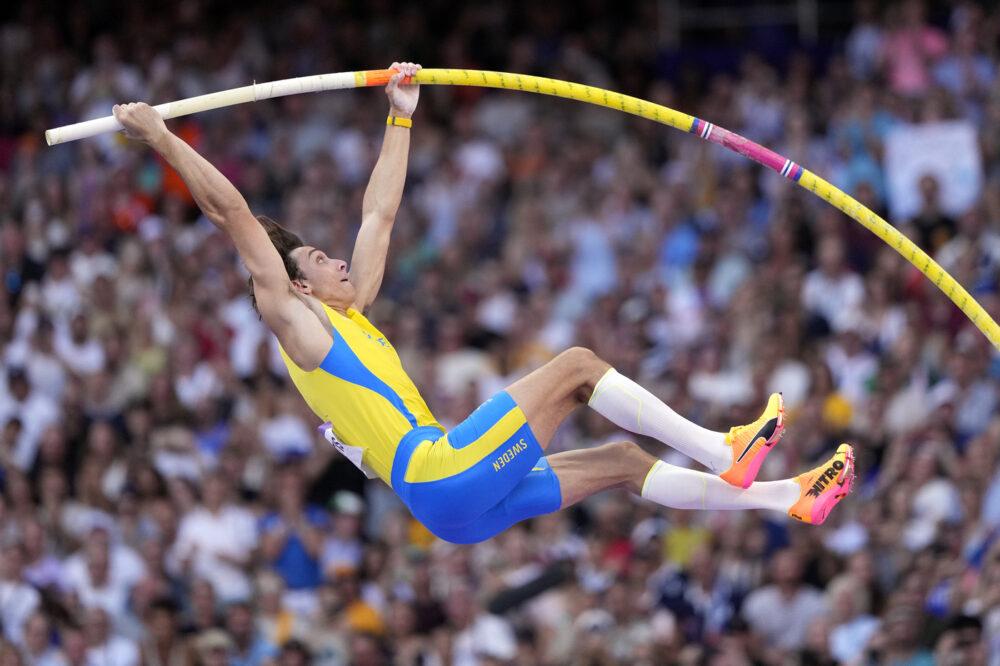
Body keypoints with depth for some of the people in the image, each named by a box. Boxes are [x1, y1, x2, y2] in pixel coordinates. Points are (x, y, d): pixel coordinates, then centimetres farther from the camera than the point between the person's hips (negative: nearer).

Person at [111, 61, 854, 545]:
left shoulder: (346, 312, 24)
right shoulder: (296, 320, 0)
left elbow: (379, 214, 30)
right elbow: (232, 215, -5)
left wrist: (402, 116, 33)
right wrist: (162, 141, -10)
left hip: (458, 499, 9)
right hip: (439, 476, -9)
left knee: (620, 461, 9)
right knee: (576, 364, -9)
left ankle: (790, 500, 11)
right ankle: (725, 455, -9)